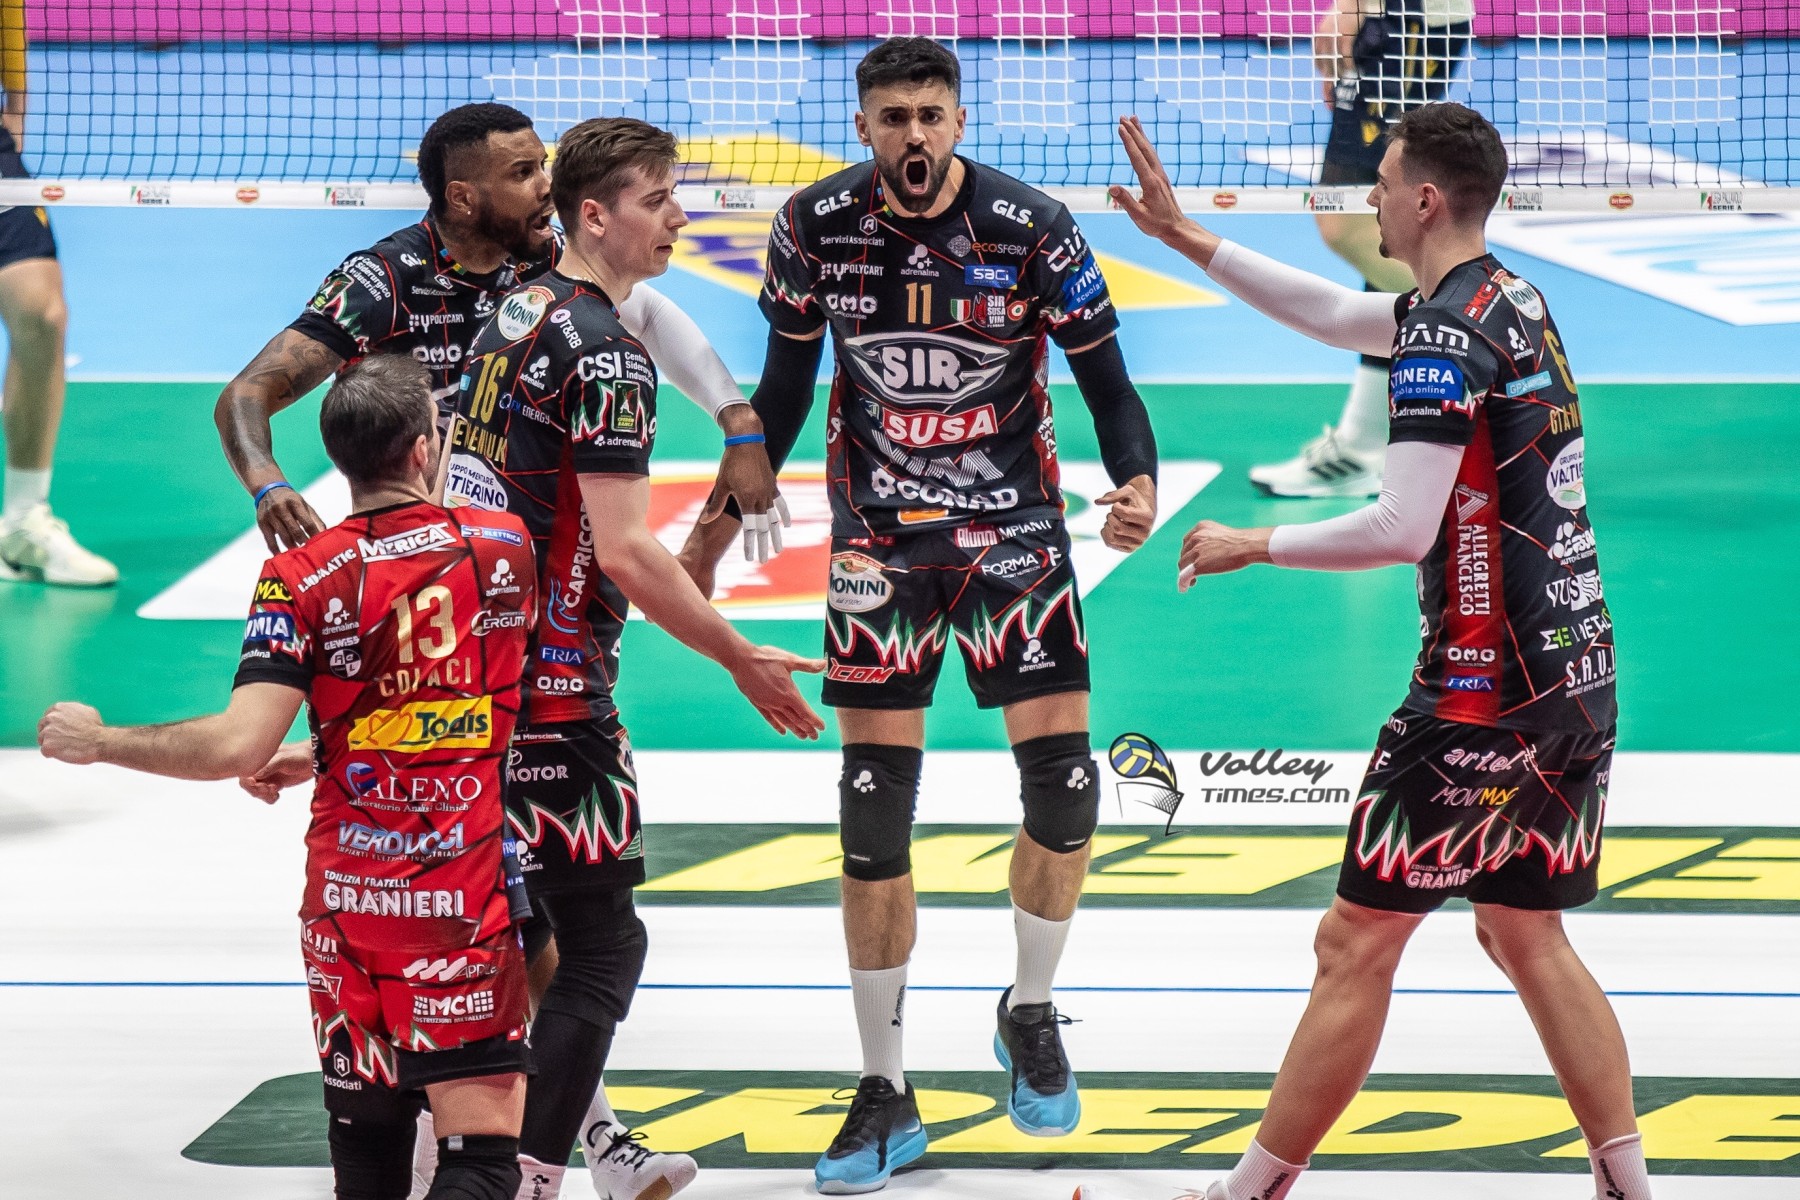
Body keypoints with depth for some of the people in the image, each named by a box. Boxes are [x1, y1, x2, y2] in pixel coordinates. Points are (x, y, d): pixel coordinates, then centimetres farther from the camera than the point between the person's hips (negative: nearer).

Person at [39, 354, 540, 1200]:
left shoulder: (301, 581, -7)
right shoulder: (506, 549, 0)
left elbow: (240, 748, -17)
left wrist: (96, 741, -3)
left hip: (345, 898, 1)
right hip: (469, 901, -1)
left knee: (365, 1120, 20)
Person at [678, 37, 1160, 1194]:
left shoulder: (1034, 229, -13)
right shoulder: (816, 226, -7)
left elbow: (1106, 378, -6)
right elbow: (786, 381, 7)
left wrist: (1138, 482, -25)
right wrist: (725, 515, 10)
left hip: (1013, 527, -1)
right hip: (880, 542, 1)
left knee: (1064, 782, -8)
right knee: (874, 819, -1)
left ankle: (1031, 1014, 21)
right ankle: (886, 1097, 9)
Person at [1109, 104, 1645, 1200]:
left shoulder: (1446, 336, -16)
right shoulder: (1515, 302, 13)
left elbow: (1403, 531, -22)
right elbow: (1335, 314, 26)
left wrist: (1253, 546, -9)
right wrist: (1183, 236, 28)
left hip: (1484, 693, -9)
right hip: (1578, 673, 9)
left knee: (1356, 944, -2)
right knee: (1527, 936, 17)